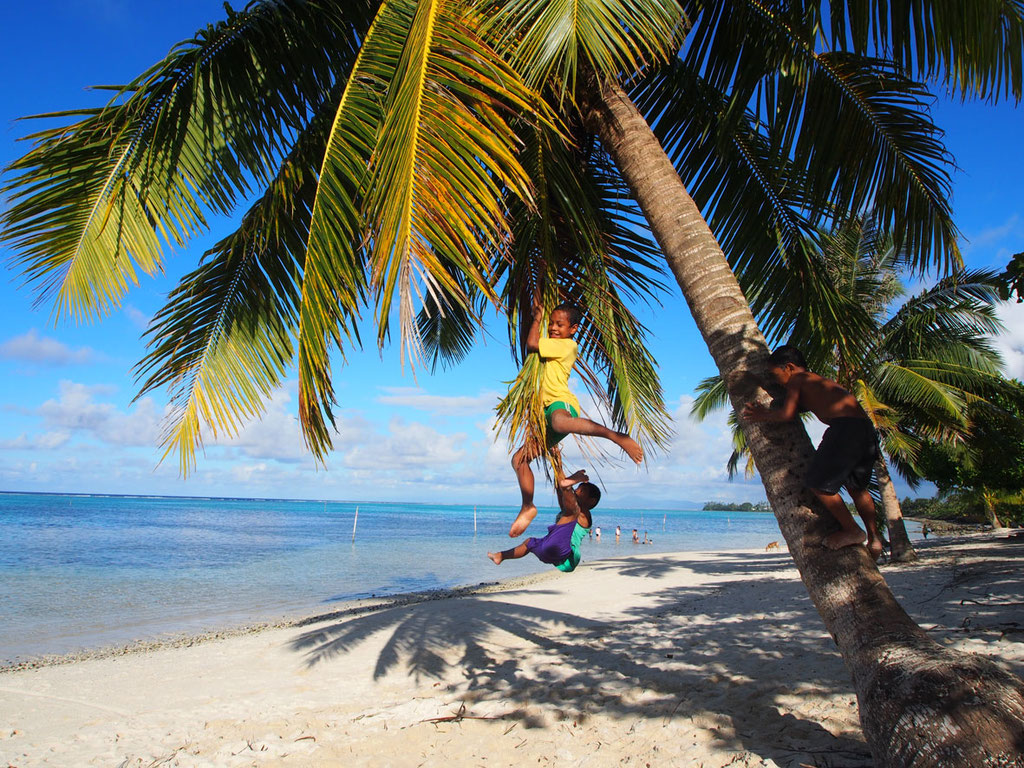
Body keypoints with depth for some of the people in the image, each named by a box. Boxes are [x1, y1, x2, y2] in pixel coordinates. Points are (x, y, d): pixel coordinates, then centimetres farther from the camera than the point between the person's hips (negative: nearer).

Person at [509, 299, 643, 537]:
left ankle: (617, 436, -50)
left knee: (559, 422, -48)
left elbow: (532, 344, -8)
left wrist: (537, 318, 7)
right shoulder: (554, 346, 27)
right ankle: (528, 507, 19)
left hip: (562, 403, -10)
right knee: (519, 459, 10)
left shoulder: (567, 345, -1)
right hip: (548, 412, 10)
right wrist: (540, 318, 29)